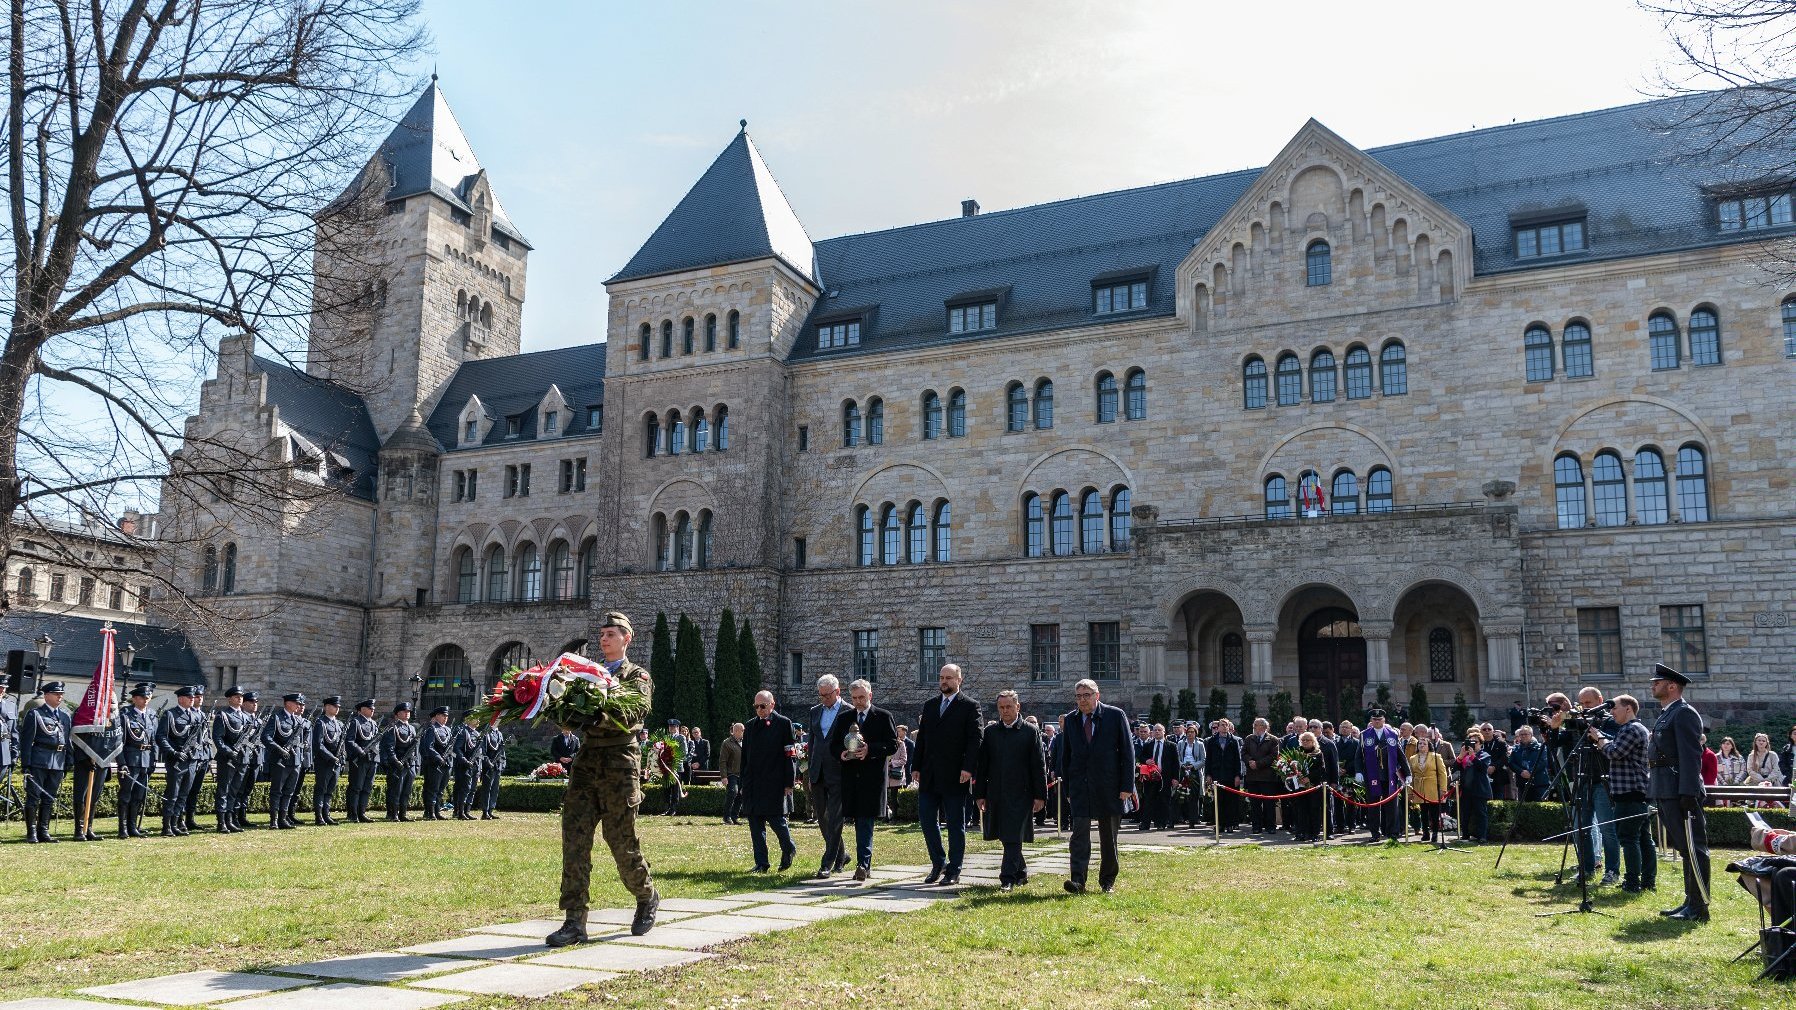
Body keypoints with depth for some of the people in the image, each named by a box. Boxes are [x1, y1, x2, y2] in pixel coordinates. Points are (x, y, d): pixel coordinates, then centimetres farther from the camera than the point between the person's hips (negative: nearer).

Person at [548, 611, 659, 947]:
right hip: (586, 760, 4)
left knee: (621, 841, 2)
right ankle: (575, 922, -5)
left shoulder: (637, 676, 6)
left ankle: (647, 897, 28)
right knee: (574, 838, -7)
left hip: (619, 760, -4)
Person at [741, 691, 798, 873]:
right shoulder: (750, 725, 13)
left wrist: (788, 782, -9)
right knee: (755, 823, 5)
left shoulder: (783, 723, -2)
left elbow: (790, 755, -5)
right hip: (753, 782, 5)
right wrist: (744, 783, 12)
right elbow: (745, 756, 16)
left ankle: (788, 849, 23)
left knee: (775, 818, -5)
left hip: (774, 783, -5)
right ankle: (761, 863, 12)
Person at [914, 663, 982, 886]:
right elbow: (921, 738, 16)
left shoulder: (969, 706, -2)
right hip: (929, 776, 5)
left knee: (955, 825, 3)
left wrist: (968, 768, -18)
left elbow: (975, 740, -9)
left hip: (954, 776, -5)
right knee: (926, 818, 5)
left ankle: (953, 871, 11)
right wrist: (917, 767, 9)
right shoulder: (930, 705, 15)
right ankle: (938, 863, 21)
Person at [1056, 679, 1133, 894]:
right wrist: (1067, 788, 7)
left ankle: (1108, 881, 21)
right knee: (1079, 832, -10)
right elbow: (1065, 756, 12)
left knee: (1109, 837, 8)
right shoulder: (1070, 720, 7)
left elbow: (1127, 752, -2)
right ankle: (1077, 880, -15)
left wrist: (1127, 786, -7)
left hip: (1109, 787, -1)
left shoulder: (1115, 715, -2)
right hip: (1079, 786, 1)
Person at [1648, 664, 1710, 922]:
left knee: (1692, 848, -6)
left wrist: (1688, 793, -23)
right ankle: (1690, 902, 20)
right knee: (1684, 848, 14)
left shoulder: (1684, 713, -10)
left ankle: (1699, 908, -3)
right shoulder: (1666, 714, 19)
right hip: (1666, 793, 10)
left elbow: (1691, 755, -18)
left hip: (1680, 793, -10)